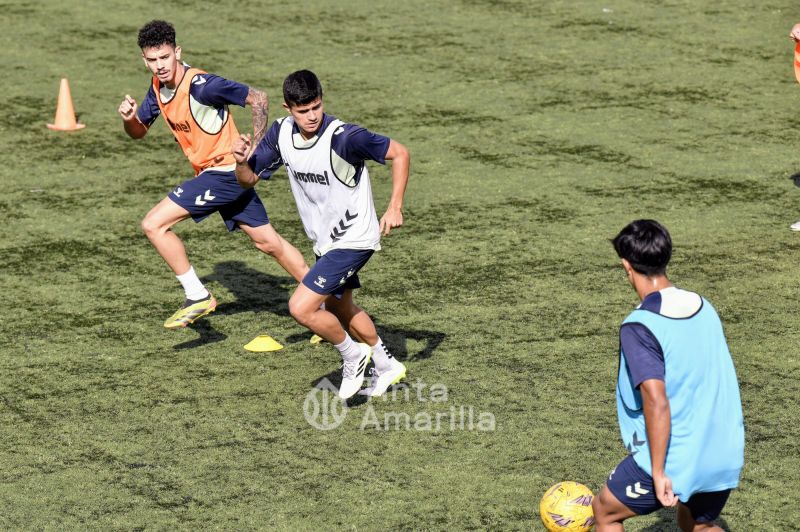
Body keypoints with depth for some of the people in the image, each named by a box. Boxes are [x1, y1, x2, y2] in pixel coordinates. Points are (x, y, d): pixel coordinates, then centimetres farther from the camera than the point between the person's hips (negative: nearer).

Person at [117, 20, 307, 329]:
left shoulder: (202, 86, -22)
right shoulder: (158, 88, 3)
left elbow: (258, 99, -18)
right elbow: (139, 131, 14)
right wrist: (129, 118, -9)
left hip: (225, 172, -9)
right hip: (212, 174, 9)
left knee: (153, 224, -14)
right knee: (268, 242, 17)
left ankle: (198, 297, -6)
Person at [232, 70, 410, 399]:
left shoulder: (344, 137, -27)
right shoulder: (281, 133, -8)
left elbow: (399, 153, -17)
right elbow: (248, 180, 1)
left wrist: (395, 208, -21)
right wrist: (242, 161, -22)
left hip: (353, 239, -8)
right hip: (324, 240, 8)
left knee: (301, 308, -17)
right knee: (339, 307, 26)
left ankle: (353, 355, 7)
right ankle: (386, 367, 46)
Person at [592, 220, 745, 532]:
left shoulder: (638, 327, -18)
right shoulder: (704, 308, 4)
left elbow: (657, 402, -26)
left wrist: (658, 473, -21)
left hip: (673, 460, -6)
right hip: (724, 456, 6)